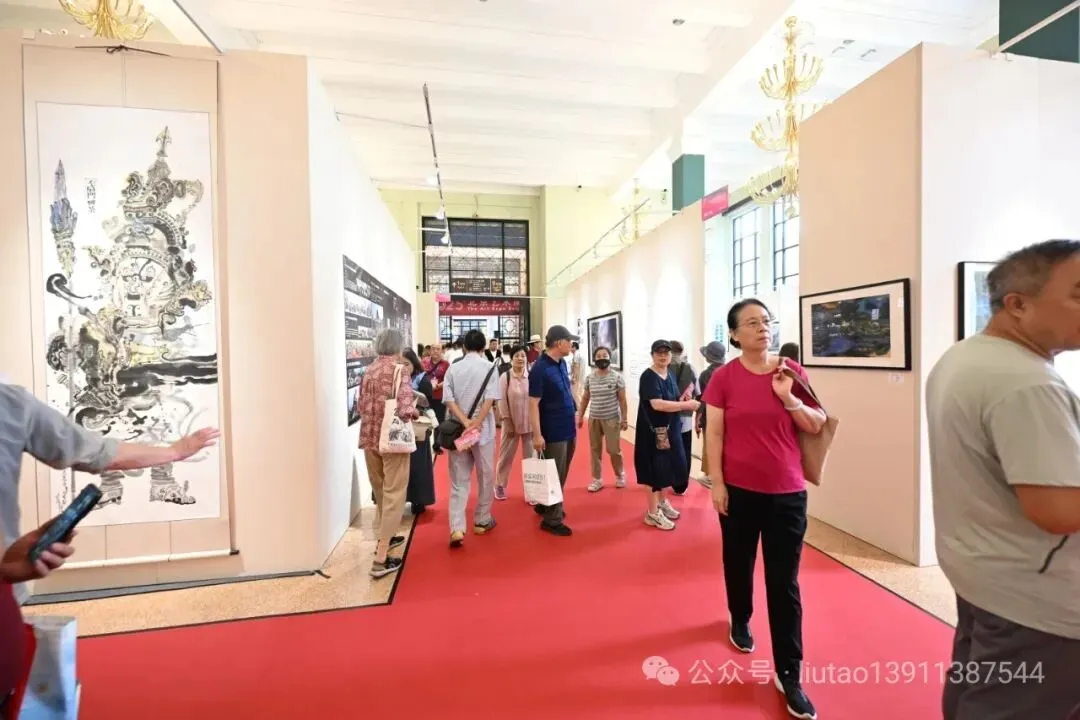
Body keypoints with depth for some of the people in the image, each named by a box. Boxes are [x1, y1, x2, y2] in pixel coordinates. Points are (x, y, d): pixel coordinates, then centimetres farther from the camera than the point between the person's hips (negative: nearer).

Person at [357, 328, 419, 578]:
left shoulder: (369, 370, 6)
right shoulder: (400, 369, -12)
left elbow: (360, 406, 9)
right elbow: (405, 408, -22)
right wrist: (415, 412, -2)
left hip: (369, 437, 7)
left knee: (380, 492, 23)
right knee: (393, 495, 3)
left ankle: (384, 536, 39)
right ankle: (381, 559, 4)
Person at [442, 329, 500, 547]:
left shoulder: (453, 368, 4)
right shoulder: (489, 367, -4)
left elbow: (449, 400, -6)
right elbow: (490, 399, -15)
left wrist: (464, 422, -13)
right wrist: (475, 424, -15)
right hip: (483, 431, -2)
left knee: (459, 481, 8)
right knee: (485, 477, 14)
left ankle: (457, 528, 0)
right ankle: (481, 521, 26)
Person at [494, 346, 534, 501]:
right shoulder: (505, 377, -7)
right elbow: (501, 401, -7)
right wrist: (507, 422, -9)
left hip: (530, 423, 1)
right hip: (511, 422, -1)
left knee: (530, 455, 9)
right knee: (506, 455, 12)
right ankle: (500, 485, 30)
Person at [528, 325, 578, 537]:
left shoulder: (561, 364, 5)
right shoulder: (539, 369, -19)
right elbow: (533, 404, -19)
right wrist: (537, 434, -21)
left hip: (567, 429, 8)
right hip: (553, 432, -8)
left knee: (561, 475, 20)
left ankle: (545, 506, 38)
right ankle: (552, 520, 18)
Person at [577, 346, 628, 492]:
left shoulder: (617, 377, -6)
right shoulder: (589, 377, 3)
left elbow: (622, 399, -4)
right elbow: (585, 398, 10)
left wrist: (624, 418, -5)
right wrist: (580, 416, 9)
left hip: (612, 419, -3)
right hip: (594, 419, 3)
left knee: (614, 450, 2)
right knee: (595, 450, 8)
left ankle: (620, 475, 28)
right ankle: (597, 480, 21)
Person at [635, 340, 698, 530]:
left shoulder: (670, 373, 9)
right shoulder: (648, 377, -18)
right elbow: (657, 404, -29)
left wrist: (682, 400, 0)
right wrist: (686, 405, -22)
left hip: (670, 428, 9)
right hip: (653, 430, -9)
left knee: (669, 466, 19)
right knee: (655, 470, 1)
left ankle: (662, 502, 39)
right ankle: (652, 513, 16)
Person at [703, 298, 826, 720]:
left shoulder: (791, 371, -2)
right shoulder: (723, 377, -7)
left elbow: (817, 426, 2)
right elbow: (714, 433, -6)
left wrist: (789, 398, -16)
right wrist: (716, 483, -8)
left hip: (787, 492, 1)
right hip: (739, 490, 0)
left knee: (785, 583, 7)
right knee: (739, 563, 20)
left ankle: (788, 674, 22)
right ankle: (740, 620, 48)